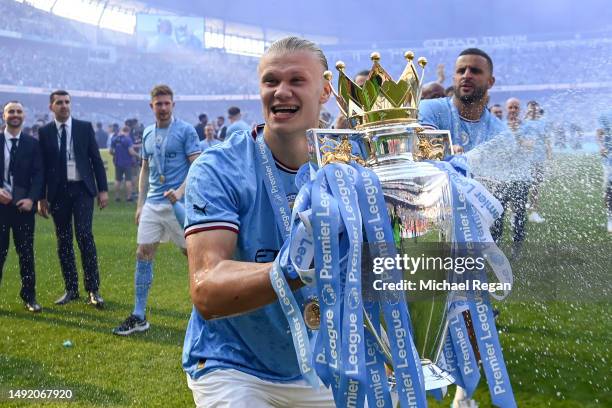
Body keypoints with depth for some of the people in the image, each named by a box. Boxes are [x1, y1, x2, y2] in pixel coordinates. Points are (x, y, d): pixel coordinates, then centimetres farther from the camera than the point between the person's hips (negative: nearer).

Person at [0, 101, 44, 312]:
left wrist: (32, 199, -11)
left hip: (23, 205, 0)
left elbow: (38, 174, 1)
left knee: (26, 253, 5)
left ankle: (29, 297, 13)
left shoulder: (32, 144, 5)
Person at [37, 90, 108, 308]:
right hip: (57, 192, 2)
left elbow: (96, 159, 5)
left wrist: (103, 189, -1)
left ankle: (93, 290, -8)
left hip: (82, 189, -2)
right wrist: (41, 197, 4)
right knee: (63, 241, 6)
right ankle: (71, 289, 16)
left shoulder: (85, 127, 4)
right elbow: (41, 165, 7)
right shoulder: (44, 132, 6)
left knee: (84, 235, -13)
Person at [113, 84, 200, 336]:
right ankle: (139, 316, 4)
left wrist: (180, 191, -23)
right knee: (143, 254, 0)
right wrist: (140, 204, 14)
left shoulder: (186, 131, -5)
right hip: (152, 204, 6)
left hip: (178, 204, -5)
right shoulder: (148, 134, 13)